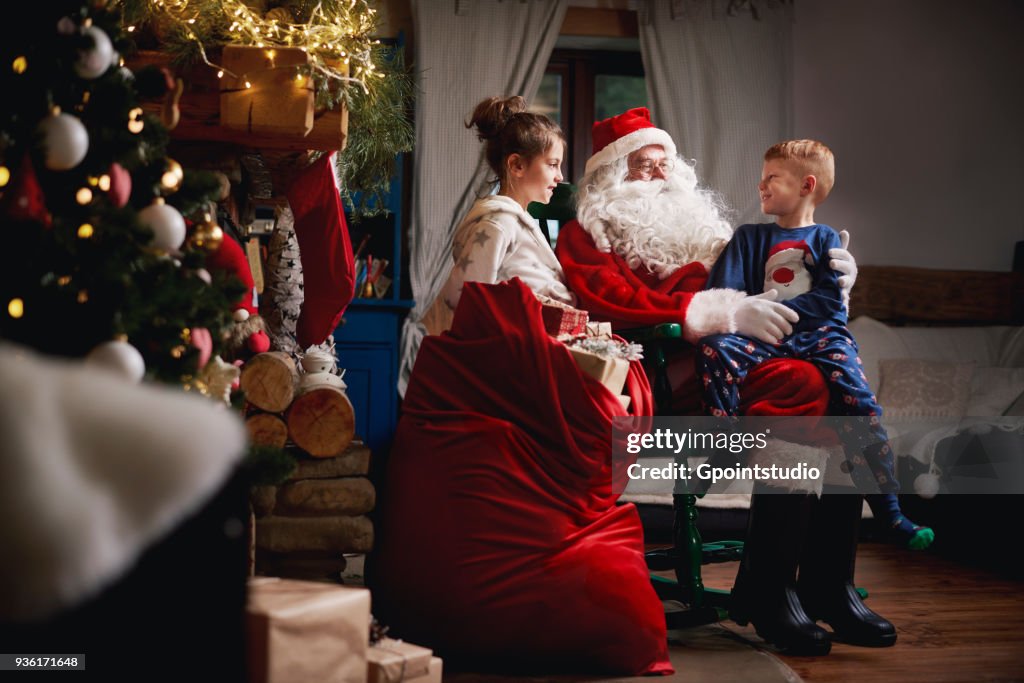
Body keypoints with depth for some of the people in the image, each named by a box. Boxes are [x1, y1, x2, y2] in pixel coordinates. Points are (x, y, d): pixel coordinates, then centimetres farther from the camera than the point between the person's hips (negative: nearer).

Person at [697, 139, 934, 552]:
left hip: (821, 334, -1)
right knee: (713, 350, -31)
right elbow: (720, 292, 10)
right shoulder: (749, 237, 21)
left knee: (855, 393, -28)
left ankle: (887, 509, -26)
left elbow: (829, 300, 1)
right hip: (765, 337, 2)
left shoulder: (826, 239, 15)